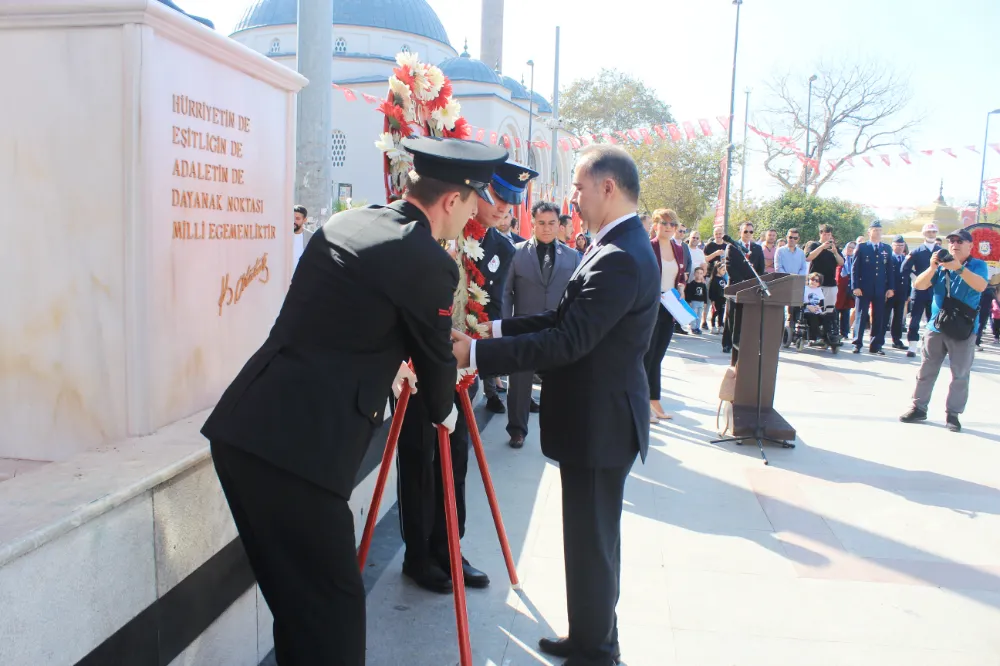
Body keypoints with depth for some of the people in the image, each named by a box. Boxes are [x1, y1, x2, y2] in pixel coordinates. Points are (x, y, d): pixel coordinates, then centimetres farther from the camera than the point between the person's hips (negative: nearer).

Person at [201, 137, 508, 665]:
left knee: (297, 596, 21)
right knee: (331, 605, 4)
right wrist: (442, 411, 26)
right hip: (296, 449, -8)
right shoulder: (428, 262, -9)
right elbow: (435, 358, 6)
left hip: (239, 429, 8)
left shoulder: (341, 224, 14)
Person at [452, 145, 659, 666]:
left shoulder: (620, 259, -23)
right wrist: (498, 328, 5)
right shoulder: (621, 246, 11)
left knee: (591, 541, 4)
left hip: (600, 423, -10)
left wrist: (478, 353, -24)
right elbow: (567, 320, 11)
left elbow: (567, 341, -27)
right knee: (593, 538, 21)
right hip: (598, 417, 10)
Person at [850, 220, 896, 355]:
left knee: (879, 318, 4)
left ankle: (875, 345, 11)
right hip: (864, 289, -3)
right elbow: (855, 268, -2)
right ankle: (857, 344, 8)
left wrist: (890, 288, 3)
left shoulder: (887, 249, 10)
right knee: (861, 317, 1)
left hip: (880, 290, 3)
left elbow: (890, 270, 10)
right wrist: (855, 287, -10)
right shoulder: (862, 247, 1)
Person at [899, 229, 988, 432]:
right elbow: (919, 285, -4)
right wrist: (932, 267, -20)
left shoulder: (978, 265, -1)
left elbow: (980, 286, -21)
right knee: (926, 370, 7)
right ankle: (919, 408, 16)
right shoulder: (942, 265, 7)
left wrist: (959, 268, -32)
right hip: (936, 326, 3)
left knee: (960, 374, 1)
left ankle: (952, 414, 9)